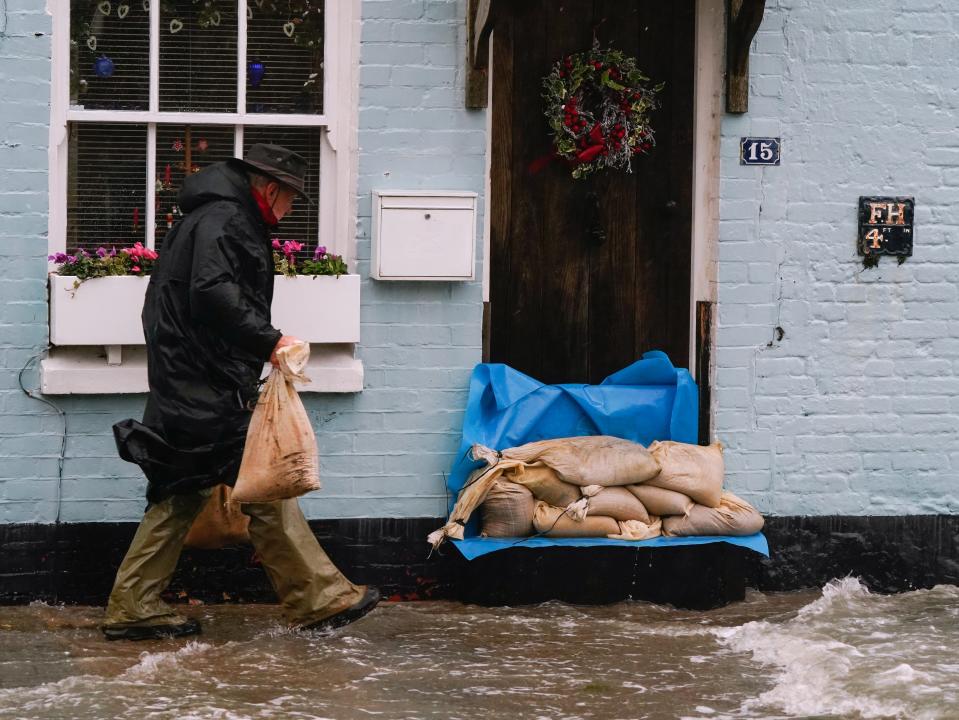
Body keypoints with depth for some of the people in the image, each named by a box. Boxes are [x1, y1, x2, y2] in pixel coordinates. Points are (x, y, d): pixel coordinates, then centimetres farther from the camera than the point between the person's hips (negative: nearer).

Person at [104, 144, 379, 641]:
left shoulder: (218, 216, 23)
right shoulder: (225, 220, -10)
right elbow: (213, 293, -25)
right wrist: (269, 340, -22)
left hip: (184, 389, 11)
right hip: (210, 389, -11)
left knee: (182, 493, 11)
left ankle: (132, 608, 12)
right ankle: (319, 599, -2)